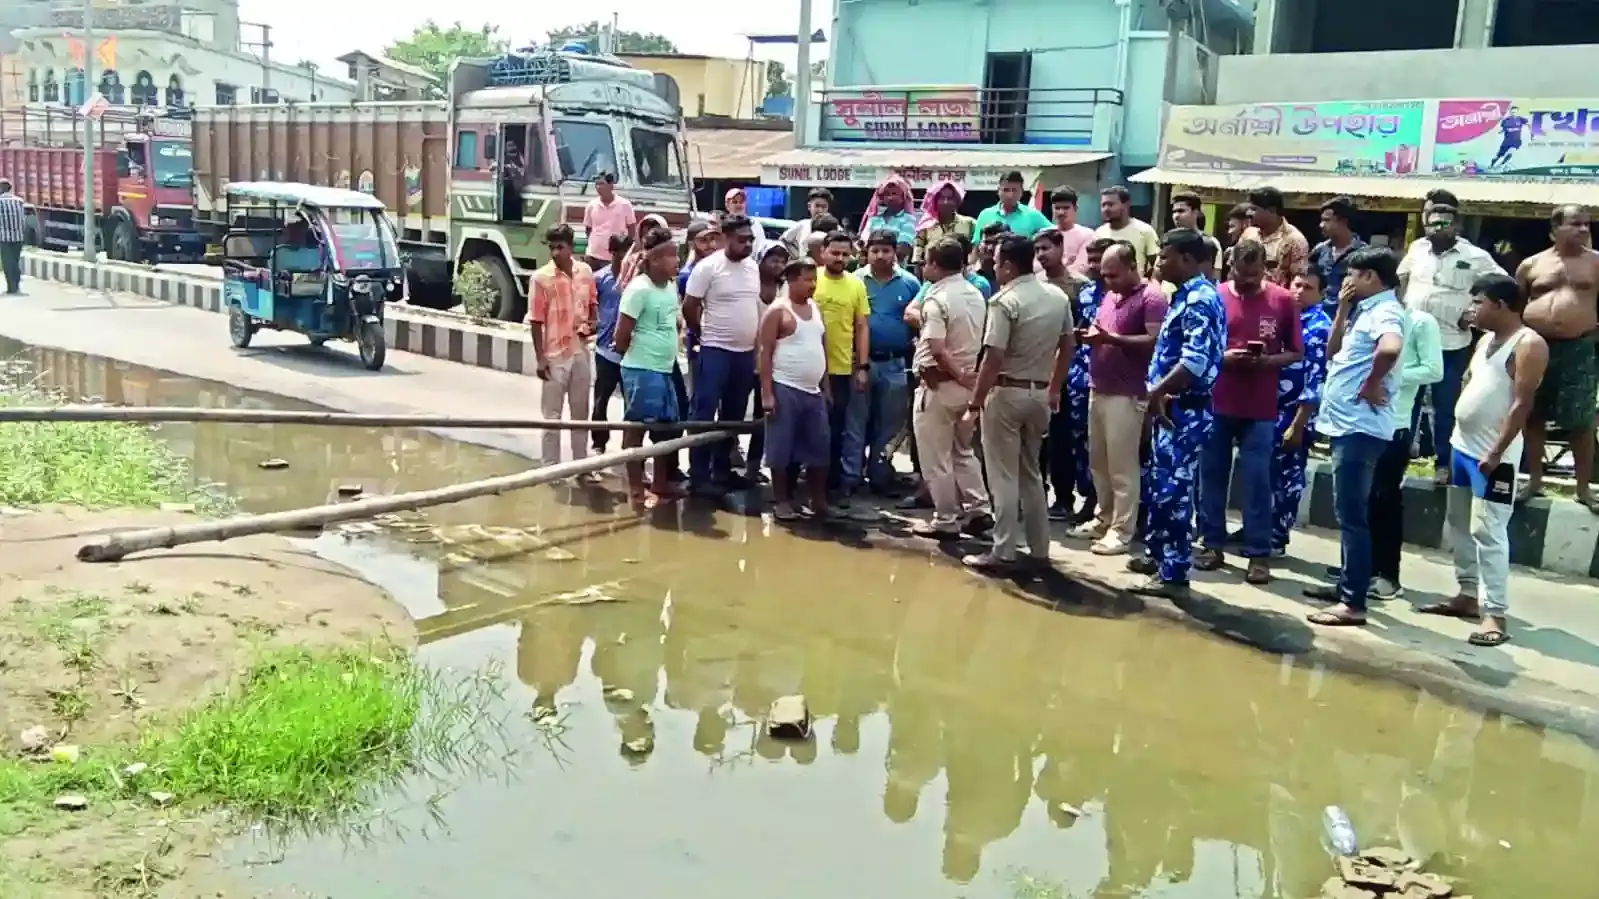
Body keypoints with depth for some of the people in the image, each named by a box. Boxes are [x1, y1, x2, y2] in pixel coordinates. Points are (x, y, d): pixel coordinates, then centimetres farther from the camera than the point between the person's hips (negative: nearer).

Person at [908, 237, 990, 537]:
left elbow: (937, 349, -26)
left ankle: (946, 520, 7)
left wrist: (959, 376, -18)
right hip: (968, 383, 8)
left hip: (938, 384, -8)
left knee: (936, 458, 2)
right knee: (963, 451, 20)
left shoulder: (936, 299, -16)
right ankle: (977, 508, 18)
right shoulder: (975, 295, 7)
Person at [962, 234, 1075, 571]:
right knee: (1031, 473, 17)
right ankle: (1039, 549, 20)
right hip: (1040, 393, 7)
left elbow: (994, 358, -21)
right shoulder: (1058, 297, 6)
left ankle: (1003, 552, 3)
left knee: (1004, 476, 0)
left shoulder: (1005, 301, -17)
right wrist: (1055, 388, 21)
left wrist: (976, 398, -13)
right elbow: (1067, 347, 13)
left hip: (1007, 393, -7)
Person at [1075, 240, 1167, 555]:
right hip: (1097, 389, 9)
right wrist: (1090, 335, 3)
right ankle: (1104, 518, 27)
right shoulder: (1108, 295, 16)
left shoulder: (1152, 297, -10)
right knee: (1098, 461, 15)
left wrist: (1111, 338, -24)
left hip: (1126, 394, -8)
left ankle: (1122, 530, 3)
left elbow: (1155, 341, -19)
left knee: (1122, 465, -4)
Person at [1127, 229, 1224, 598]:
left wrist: (1158, 392, -17)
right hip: (1171, 407, 10)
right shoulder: (1187, 295, 15)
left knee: (1174, 490, -6)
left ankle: (1174, 575, 1)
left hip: (1185, 409, -10)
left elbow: (1196, 360, -27)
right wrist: (1158, 393, 4)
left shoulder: (1200, 299, -16)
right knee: (1160, 484, 19)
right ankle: (1157, 554, 32)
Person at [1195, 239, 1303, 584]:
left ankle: (1259, 554, 7)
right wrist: (1223, 357, -14)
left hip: (1260, 408, -1)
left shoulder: (1283, 300, 0)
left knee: (1257, 481, 0)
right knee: (1212, 475, 8)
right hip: (1215, 402, 1)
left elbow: (1296, 352, 4)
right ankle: (1213, 544, 19)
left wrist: (1268, 361, -15)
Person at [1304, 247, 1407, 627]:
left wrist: (1371, 385, -20)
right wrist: (1342, 309, 12)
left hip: (1361, 427, -10)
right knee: (1346, 512, 18)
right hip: (1346, 423, 10)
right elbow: (1333, 352, 21)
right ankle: (1346, 584, 28)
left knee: (1352, 514, -7)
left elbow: (1390, 349, -35)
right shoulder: (1366, 311, 16)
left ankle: (1354, 603, -3)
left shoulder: (1385, 311, -14)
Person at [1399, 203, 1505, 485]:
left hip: (1451, 346, -3)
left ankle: (1443, 463, 17)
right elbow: (1401, 280, 18)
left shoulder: (1476, 257, -7)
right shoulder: (1417, 248, 4)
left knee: (1445, 407, 6)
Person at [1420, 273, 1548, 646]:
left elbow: (1522, 405, -18)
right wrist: (1456, 438, 13)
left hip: (1493, 455, -9)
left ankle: (1495, 614, -8)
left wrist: (1496, 453, -21)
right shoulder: (1486, 340, 14)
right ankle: (1468, 595, 28)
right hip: (1463, 447, 9)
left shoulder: (1528, 345, -13)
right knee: (1458, 527, 16)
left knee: (1488, 533, -11)